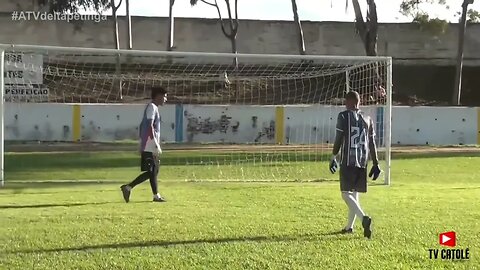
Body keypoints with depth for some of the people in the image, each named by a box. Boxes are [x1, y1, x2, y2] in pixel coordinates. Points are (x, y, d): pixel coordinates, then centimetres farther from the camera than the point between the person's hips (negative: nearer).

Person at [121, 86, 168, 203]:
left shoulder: (152, 107, 19)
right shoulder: (152, 107, -11)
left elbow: (142, 126, 22)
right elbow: (150, 126, -20)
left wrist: (142, 144, 23)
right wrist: (156, 145, -23)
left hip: (146, 146, 10)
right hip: (150, 146, -10)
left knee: (154, 170, 11)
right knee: (151, 172, -9)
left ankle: (156, 195, 14)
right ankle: (128, 187, -9)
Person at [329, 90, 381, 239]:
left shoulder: (343, 116, -4)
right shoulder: (367, 119, 11)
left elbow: (338, 138, -8)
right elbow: (372, 143, 9)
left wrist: (333, 157, 0)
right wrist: (376, 164, 12)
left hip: (347, 161, -5)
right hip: (362, 162, 5)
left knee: (346, 193, -4)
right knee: (354, 193, 16)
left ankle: (364, 217, -25)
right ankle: (349, 226, 21)